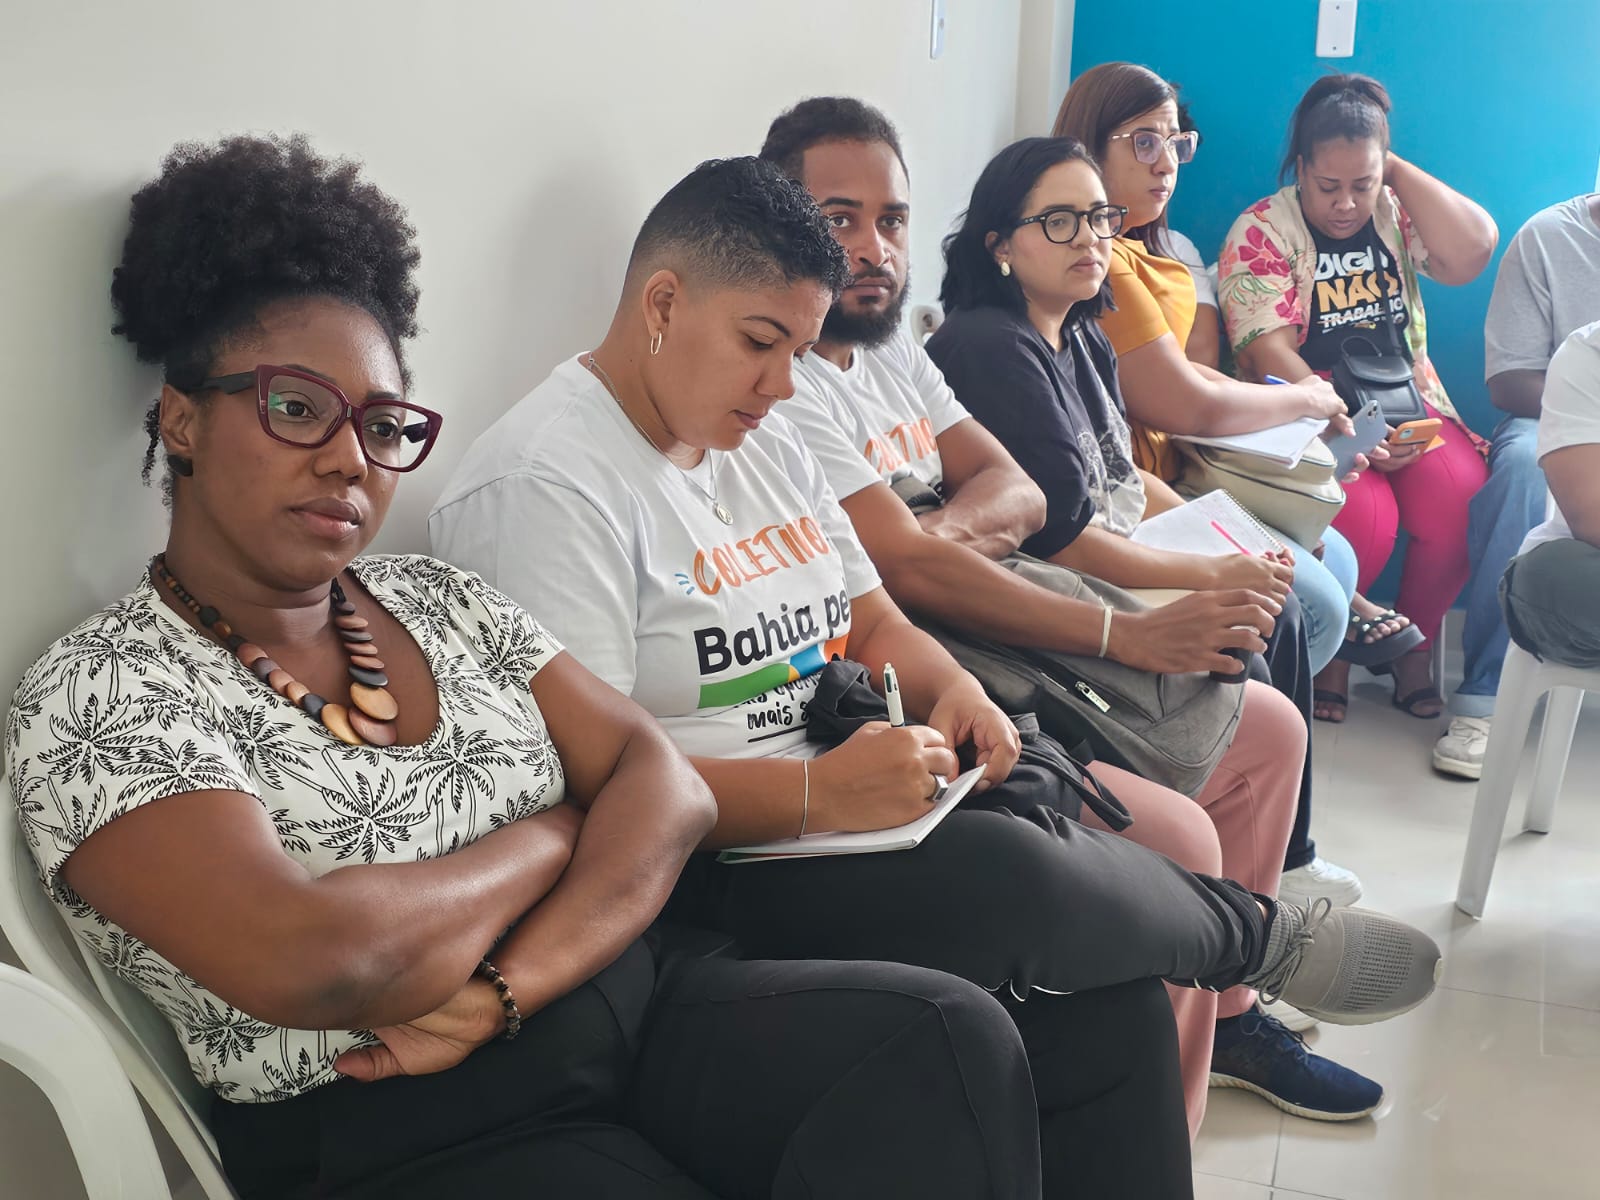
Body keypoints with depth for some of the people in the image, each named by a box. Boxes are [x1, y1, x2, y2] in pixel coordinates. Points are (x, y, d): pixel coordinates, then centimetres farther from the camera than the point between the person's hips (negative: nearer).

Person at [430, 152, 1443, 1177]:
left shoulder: (761, 438, 14)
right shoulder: (545, 484, -13)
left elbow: (875, 623, 19)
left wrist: (951, 689, -3)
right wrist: (816, 794, -27)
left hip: (831, 812, 8)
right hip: (702, 869, -8)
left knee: (1111, 996, -13)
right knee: (1013, 873, -28)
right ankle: (1256, 931, 2)